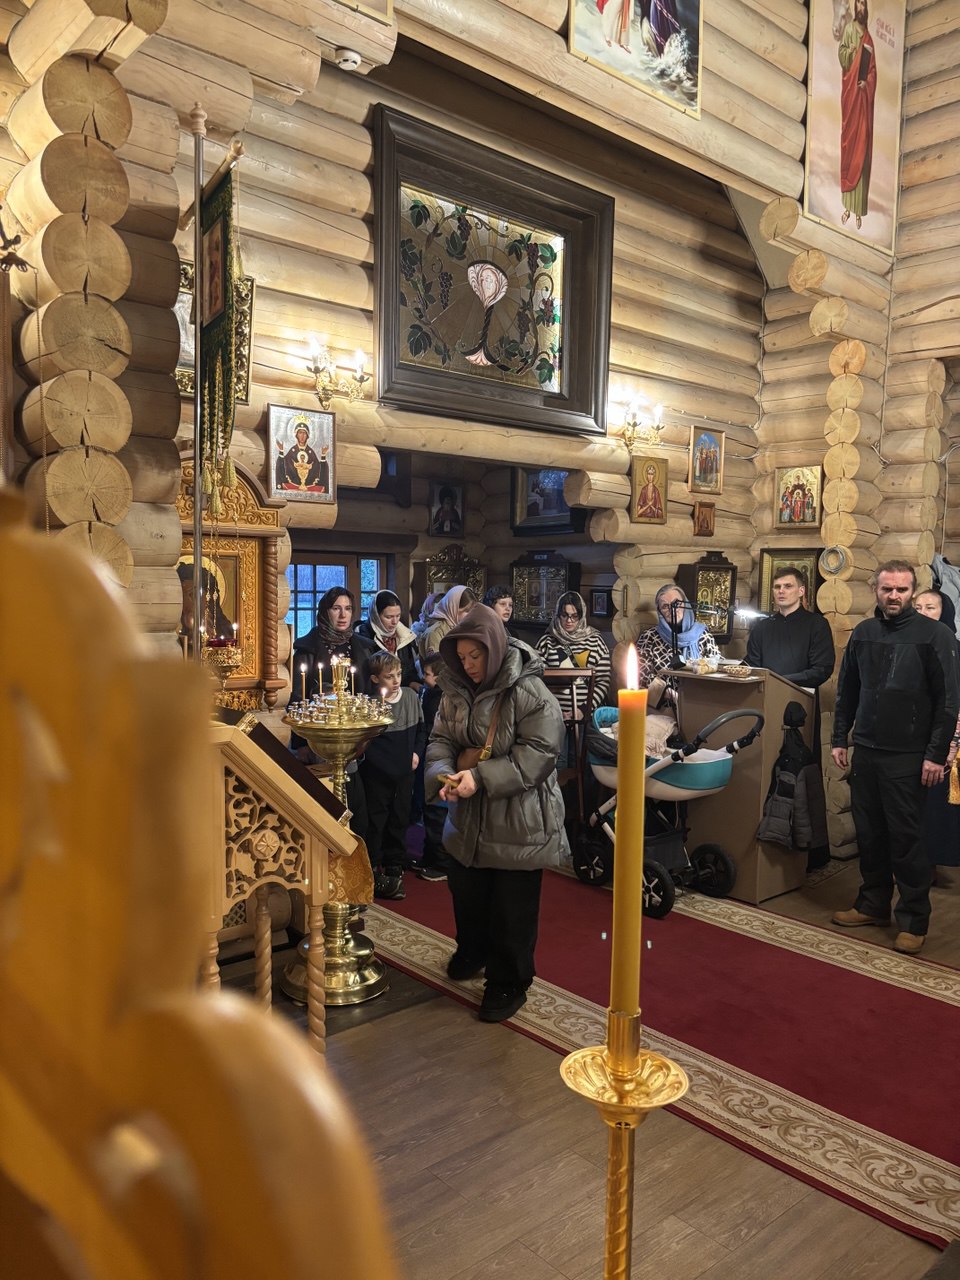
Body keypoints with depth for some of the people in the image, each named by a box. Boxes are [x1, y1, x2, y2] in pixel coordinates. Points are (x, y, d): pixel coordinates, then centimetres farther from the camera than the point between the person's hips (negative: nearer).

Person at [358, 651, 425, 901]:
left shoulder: (411, 697, -1)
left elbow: (420, 729, 13)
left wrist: (417, 752, 2)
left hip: (405, 771, 5)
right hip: (378, 774, -4)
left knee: (400, 820, 15)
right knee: (376, 821, 5)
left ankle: (394, 866, 31)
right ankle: (372, 871, 17)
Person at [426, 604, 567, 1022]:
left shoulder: (530, 693, -18)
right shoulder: (458, 691, 2)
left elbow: (537, 753, -22)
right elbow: (440, 739, 5)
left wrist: (480, 777, -27)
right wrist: (443, 773, -17)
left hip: (519, 823, -6)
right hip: (469, 818, 6)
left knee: (512, 909, 6)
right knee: (466, 892, 23)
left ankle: (508, 984, 24)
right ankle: (472, 952, 49)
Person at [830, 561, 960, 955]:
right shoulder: (863, 633, 8)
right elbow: (847, 691, 15)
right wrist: (839, 739, 11)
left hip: (907, 757, -5)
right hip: (865, 752, 5)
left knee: (905, 838, -1)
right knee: (869, 834, 12)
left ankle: (913, 921, 10)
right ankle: (873, 904, 26)